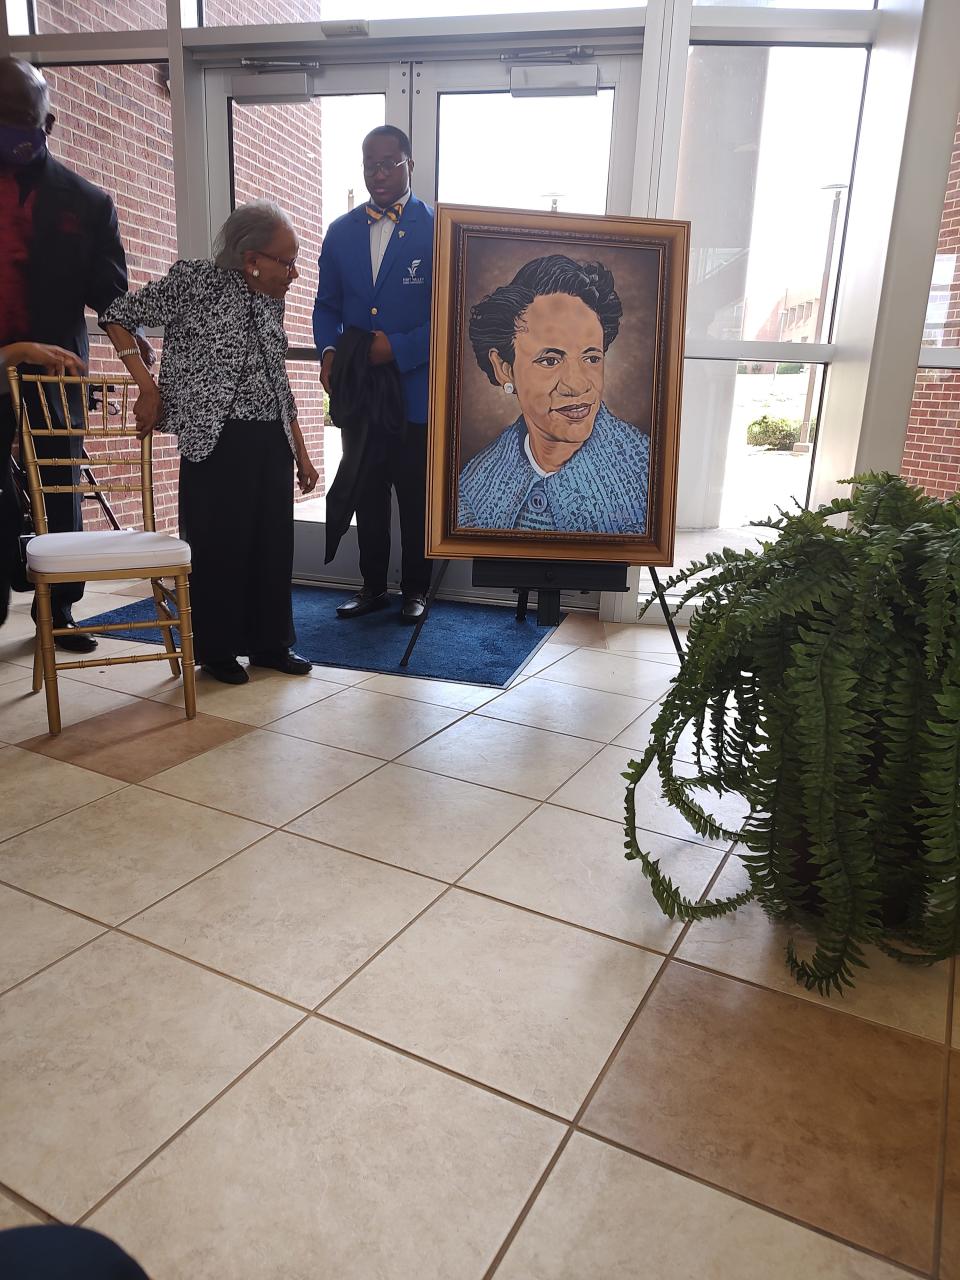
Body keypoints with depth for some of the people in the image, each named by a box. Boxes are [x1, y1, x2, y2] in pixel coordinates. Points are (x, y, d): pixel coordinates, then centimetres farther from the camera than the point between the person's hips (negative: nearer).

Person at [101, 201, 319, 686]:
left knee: (274, 543, 7)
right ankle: (216, 651, 15)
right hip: (217, 440, -6)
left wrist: (301, 454, 15)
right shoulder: (195, 281, -5)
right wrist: (148, 387, -9)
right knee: (220, 545, -1)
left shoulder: (271, 302, 13)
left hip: (272, 441, 6)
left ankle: (270, 643, 20)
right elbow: (117, 316, -1)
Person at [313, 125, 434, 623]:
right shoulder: (340, 232, 11)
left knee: (417, 498, 6)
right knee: (367, 495, 11)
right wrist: (328, 350, -5)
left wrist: (399, 348, -17)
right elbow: (326, 305, 14)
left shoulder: (438, 229, -3)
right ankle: (372, 587, 24)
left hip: (416, 391, -4)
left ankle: (415, 589, 20)